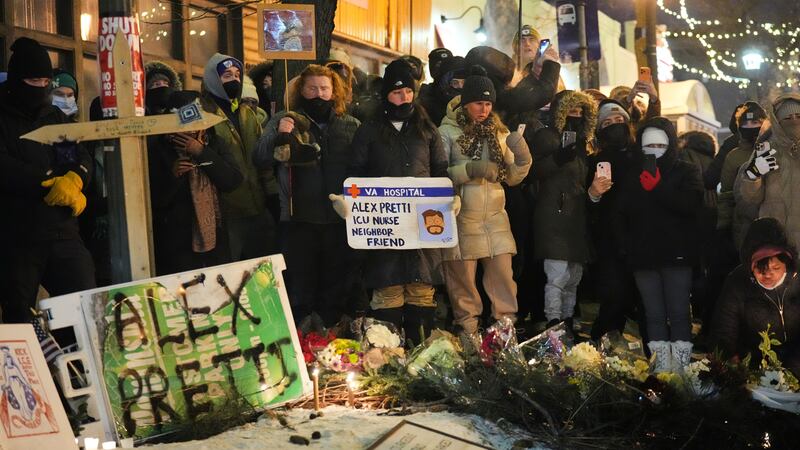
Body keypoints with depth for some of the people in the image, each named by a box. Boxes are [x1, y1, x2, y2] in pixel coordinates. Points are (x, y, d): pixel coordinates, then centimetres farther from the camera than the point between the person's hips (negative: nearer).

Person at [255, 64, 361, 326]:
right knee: (301, 288, 1)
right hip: (299, 219, -2)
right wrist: (278, 136, -20)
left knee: (338, 287, 9)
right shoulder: (285, 121, 5)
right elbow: (260, 160, -2)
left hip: (340, 219, 2)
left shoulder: (351, 126, 9)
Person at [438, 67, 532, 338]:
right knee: (463, 279, 2)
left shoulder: (499, 132, 12)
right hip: (462, 218, -4)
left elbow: (511, 178, 12)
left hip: (495, 218, 4)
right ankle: (468, 332, 13)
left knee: (504, 276, 2)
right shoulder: (448, 131, -2)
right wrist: (471, 169, -24)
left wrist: (523, 159, -8)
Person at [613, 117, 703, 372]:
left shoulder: (686, 172, 4)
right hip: (643, 256, 4)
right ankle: (661, 371, 5)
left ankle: (681, 369, -6)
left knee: (679, 315, -6)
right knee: (654, 316, 3)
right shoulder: (633, 177, 15)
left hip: (677, 255, -4)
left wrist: (658, 188, -17)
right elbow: (620, 216, 17)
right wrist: (627, 246, 2)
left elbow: (692, 204, -14)